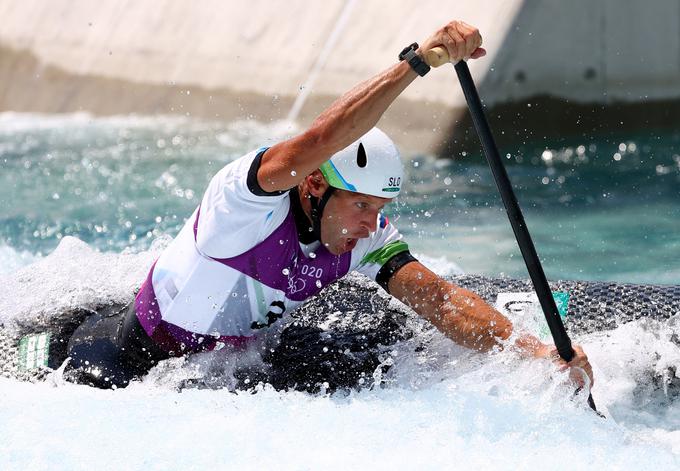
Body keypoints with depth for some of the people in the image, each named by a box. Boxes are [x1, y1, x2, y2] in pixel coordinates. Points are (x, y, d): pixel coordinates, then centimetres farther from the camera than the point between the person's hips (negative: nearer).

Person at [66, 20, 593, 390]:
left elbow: (435, 296, -24)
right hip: (133, 359, -6)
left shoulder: (367, 234, -14)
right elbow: (318, 142, -51)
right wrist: (419, 58, -57)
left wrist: (535, 350, -39)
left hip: (234, 360, 6)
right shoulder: (247, 196, -32)